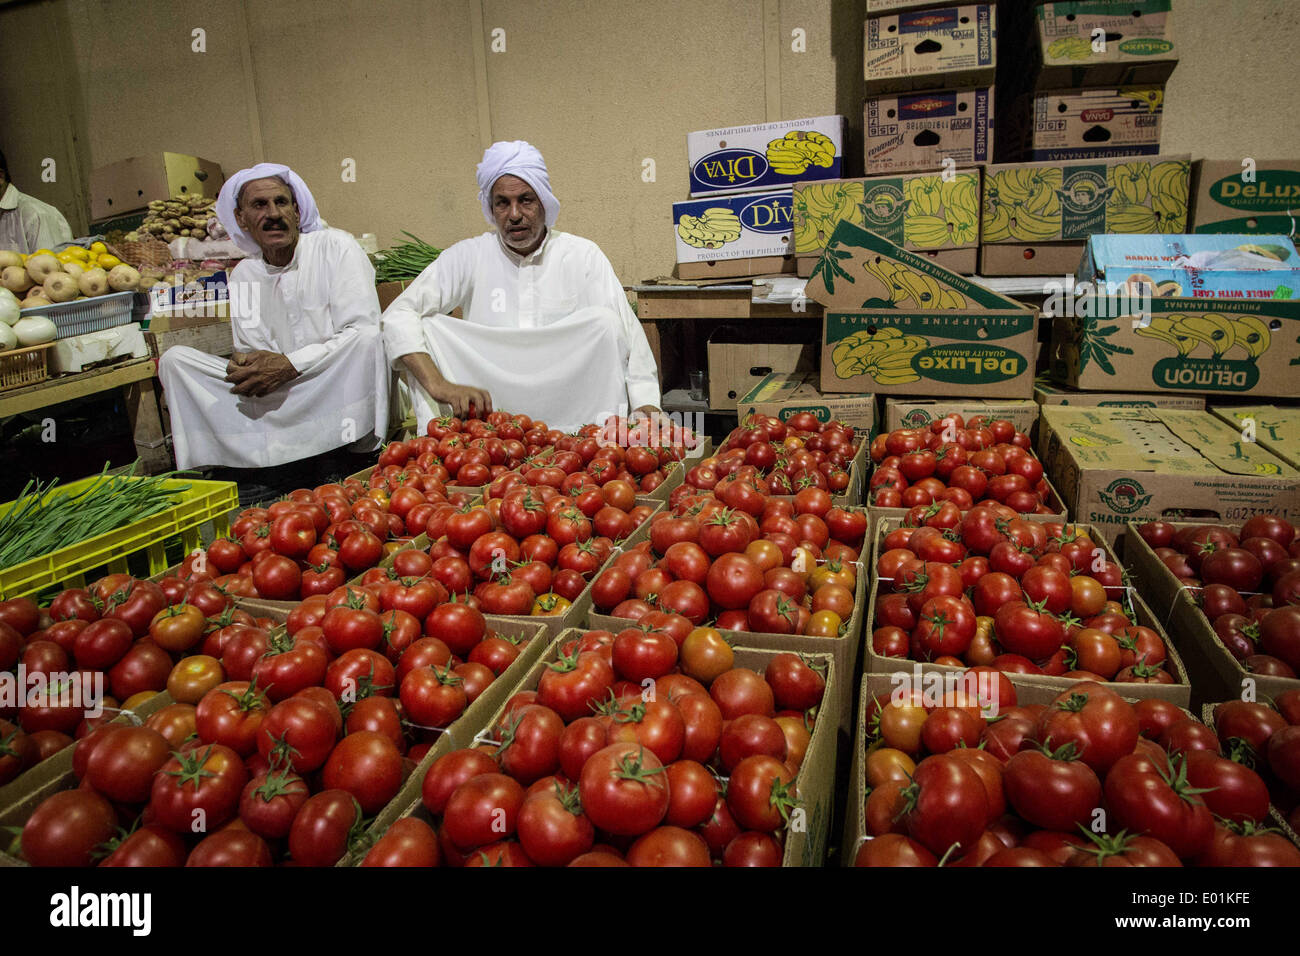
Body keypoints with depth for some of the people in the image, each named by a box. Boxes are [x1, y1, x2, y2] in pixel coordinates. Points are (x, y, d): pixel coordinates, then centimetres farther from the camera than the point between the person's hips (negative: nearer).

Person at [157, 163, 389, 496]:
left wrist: (290, 365, -20)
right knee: (175, 359, -4)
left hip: (340, 387, -5)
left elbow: (363, 330, -14)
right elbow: (250, 347, 14)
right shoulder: (244, 274, 12)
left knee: (365, 340, -35)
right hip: (278, 395, 5)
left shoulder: (335, 247, -4)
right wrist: (244, 365, -13)